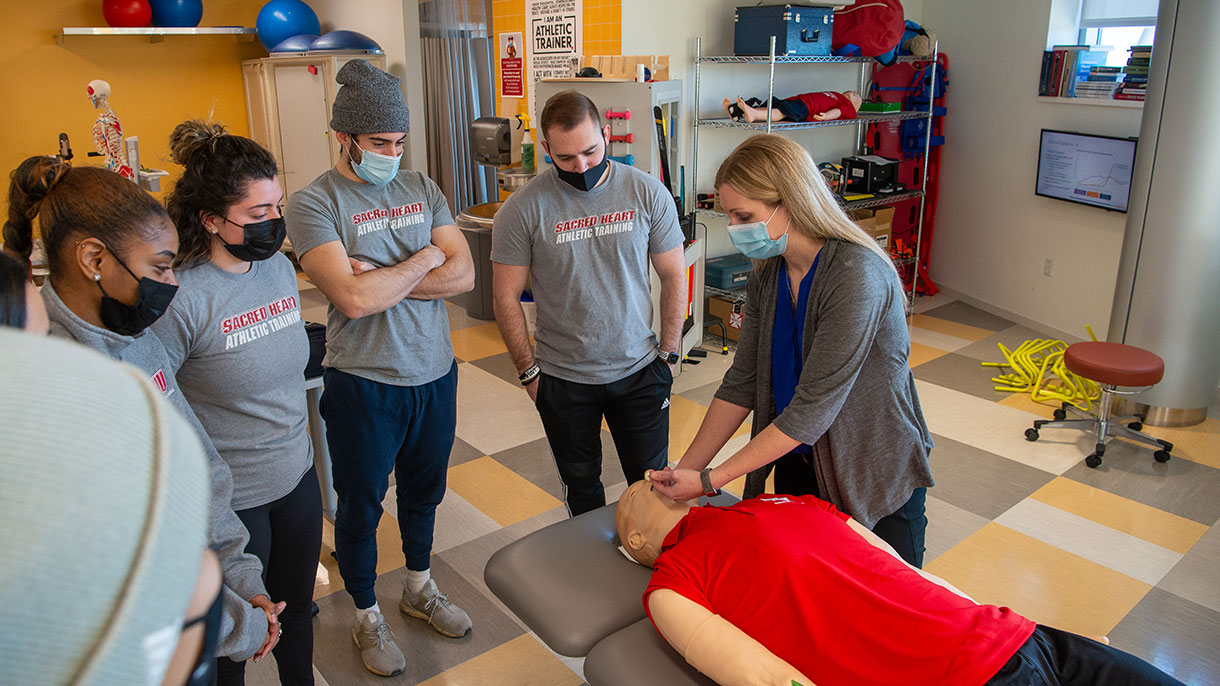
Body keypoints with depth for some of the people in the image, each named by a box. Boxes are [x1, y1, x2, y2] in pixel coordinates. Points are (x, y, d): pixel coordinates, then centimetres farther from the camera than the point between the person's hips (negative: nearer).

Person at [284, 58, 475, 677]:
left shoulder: (420, 188, 3)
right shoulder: (313, 203, -13)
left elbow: (463, 275, -6)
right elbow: (353, 299, -25)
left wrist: (380, 277, -17)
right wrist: (422, 260, -12)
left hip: (435, 372, 5)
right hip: (364, 384, -4)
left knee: (424, 490, 22)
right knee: (360, 506, 14)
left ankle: (420, 588, 46)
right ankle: (367, 616, 37)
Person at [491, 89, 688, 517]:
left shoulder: (648, 193, -7)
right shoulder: (524, 209, -11)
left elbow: (674, 276, 2)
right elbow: (506, 297, -5)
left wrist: (668, 354, -1)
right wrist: (529, 370, -4)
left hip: (639, 371, 1)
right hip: (563, 380, 0)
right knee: (580, 486, 17)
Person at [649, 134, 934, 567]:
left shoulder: (857, 275, -28)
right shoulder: (767, 274, -4)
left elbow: (812, 409, -29)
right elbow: (742, 383, -2)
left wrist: (708, 480, -25)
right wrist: (684, 470, -8)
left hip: (878, 476, -6)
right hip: (798, 462, 6)